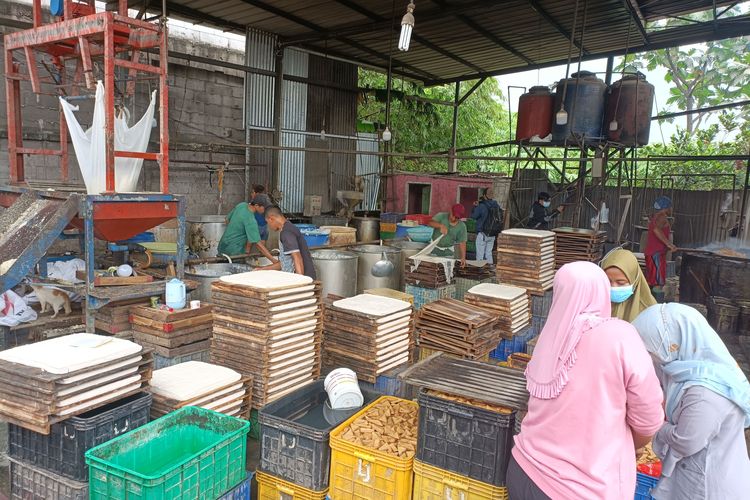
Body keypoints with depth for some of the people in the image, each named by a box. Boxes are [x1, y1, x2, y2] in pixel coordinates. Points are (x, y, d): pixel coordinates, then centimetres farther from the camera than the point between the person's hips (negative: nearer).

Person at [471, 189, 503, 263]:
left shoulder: (482, 206, -17)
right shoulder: (496, 205, 2)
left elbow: (473, 216, -7)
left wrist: (475, 206, 7)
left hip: (483, 234, -6)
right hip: (493, 235, 6)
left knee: (480, 255, 0)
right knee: (489, 253, 17)